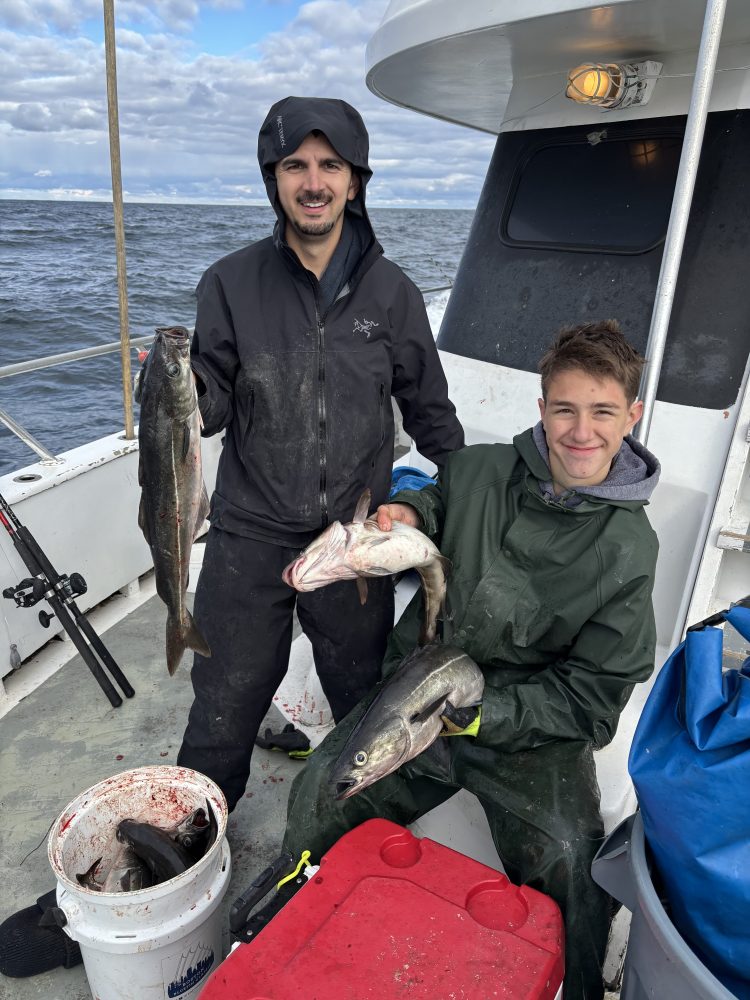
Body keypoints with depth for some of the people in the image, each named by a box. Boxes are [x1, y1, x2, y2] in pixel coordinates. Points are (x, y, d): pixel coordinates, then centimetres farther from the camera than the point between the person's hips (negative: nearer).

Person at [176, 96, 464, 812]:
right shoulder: (231, 284, -3)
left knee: (366, 704, 20)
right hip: (249, 537, 0)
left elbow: (429, 411, 7)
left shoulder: (392, 292, -1)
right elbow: (214, 410, -3)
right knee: (224, 706, 13)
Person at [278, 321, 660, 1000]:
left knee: (574, 868, -23)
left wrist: (483, 713, -20)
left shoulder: (627, 550, -9)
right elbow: (438, 500, 22)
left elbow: (591, 697, -7)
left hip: (533, 729, -2)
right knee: (318, 796, -11)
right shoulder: (479, 468, -3)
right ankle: (291, 918, 25)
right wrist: (408, 511, -3)